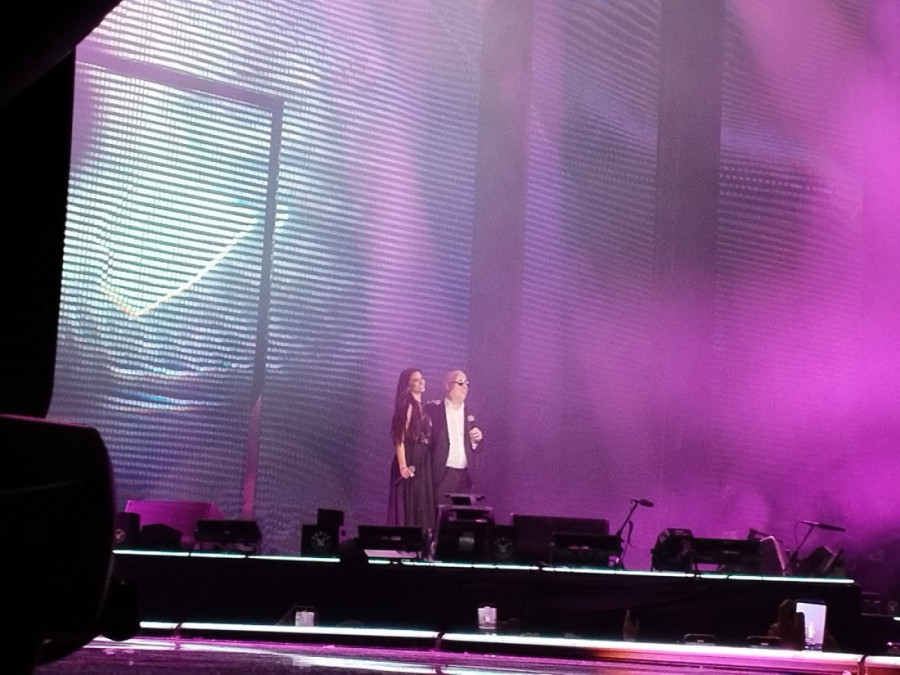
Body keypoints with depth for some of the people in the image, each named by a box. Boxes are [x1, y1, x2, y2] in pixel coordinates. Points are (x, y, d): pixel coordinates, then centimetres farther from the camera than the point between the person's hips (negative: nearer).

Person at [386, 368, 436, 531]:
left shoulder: (421, 406, 15)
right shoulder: (407, 405, -10)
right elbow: (400, 438, -17)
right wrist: (403, 465, -23)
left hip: (422, 460, 9)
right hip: (410, 459, -9)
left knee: (420, 504, 9)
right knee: (408, 503, -6)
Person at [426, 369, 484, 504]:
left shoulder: (468, 414, 16)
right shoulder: (433, 409, 1)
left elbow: (475, 448, 19)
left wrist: (477, 439, -4)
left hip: (464, 476, 5)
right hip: (442, 475, -5)